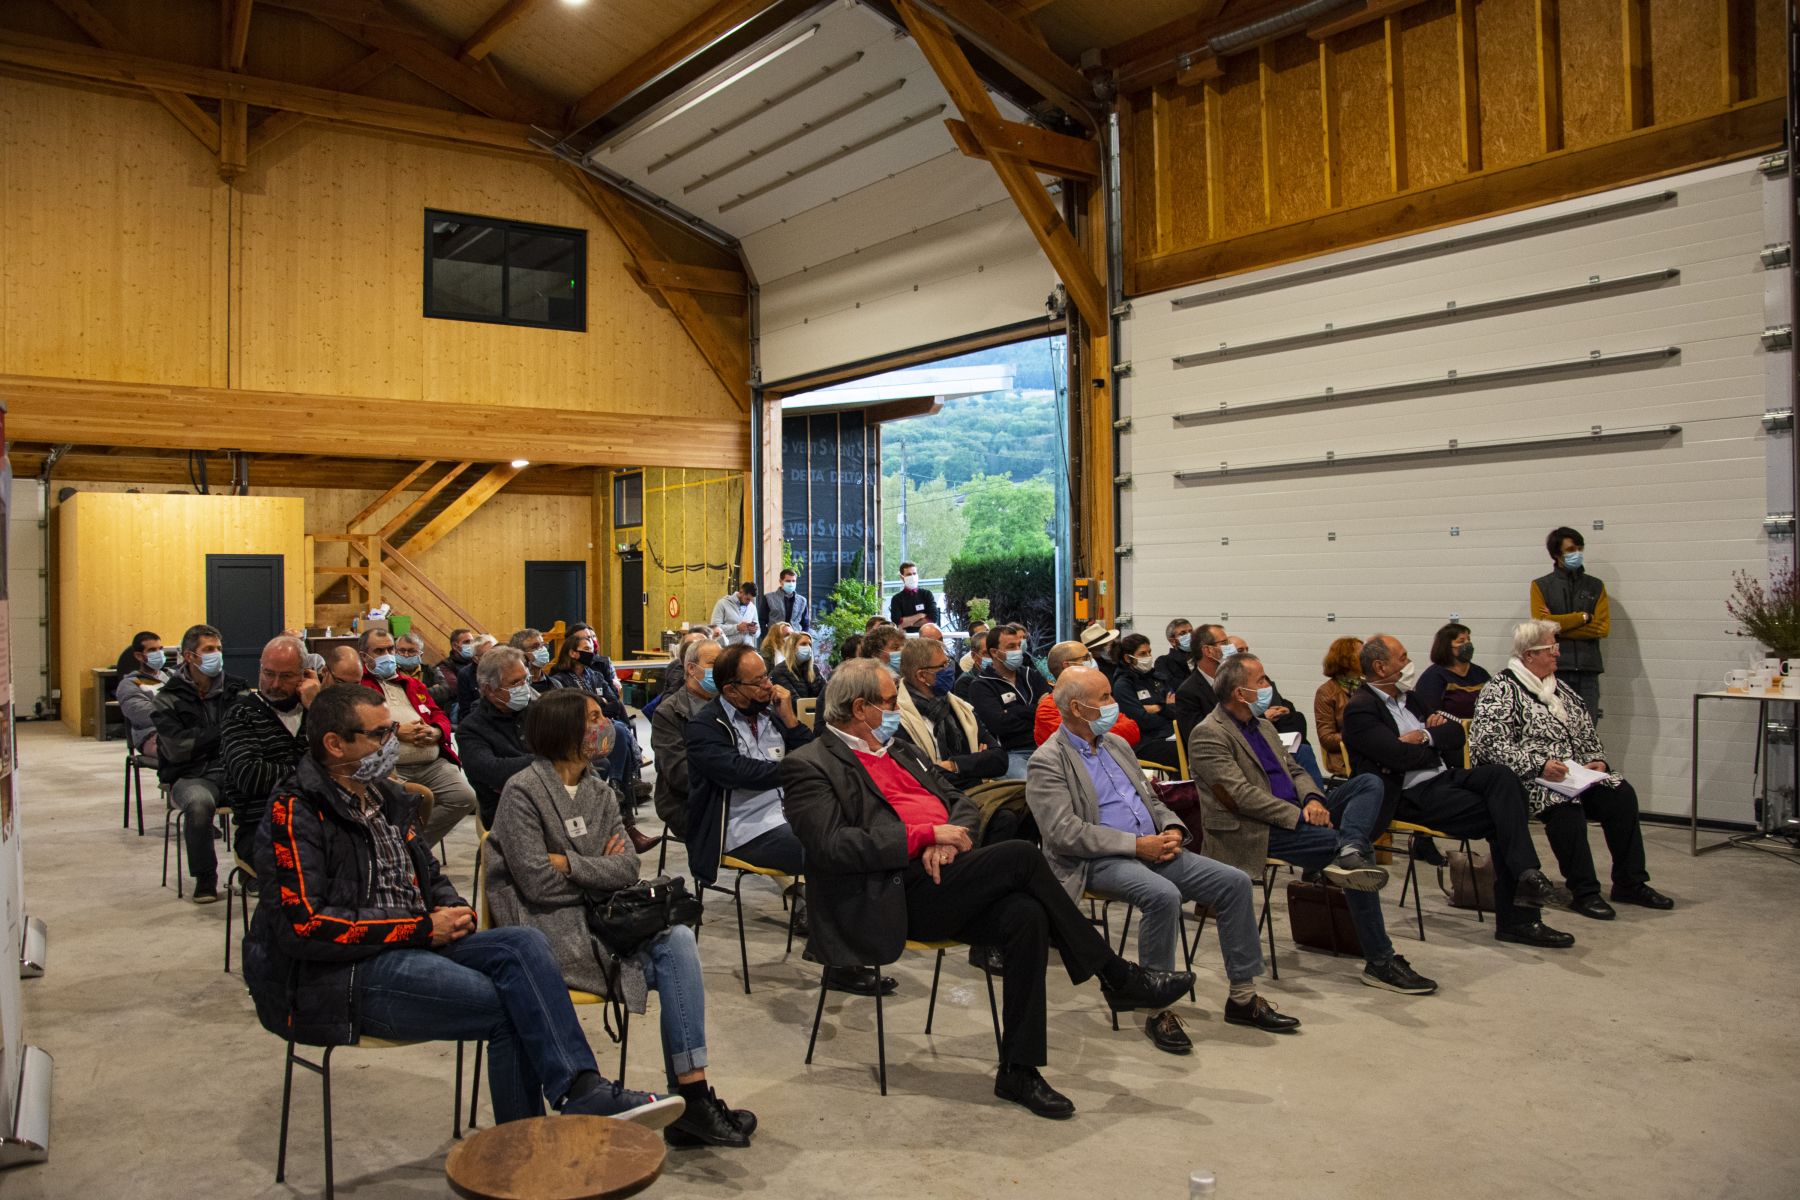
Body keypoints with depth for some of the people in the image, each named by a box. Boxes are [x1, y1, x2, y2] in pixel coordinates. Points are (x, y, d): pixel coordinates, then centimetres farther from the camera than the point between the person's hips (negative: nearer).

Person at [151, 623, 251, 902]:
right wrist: (222, 732, -6)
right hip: (191, 775, -2)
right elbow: (177, 749, -9)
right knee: (200, 802, -36)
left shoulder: (236, 689, 12)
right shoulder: (169, 699, 4)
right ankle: (205, 877, -11)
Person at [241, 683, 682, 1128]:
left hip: (412, 945, 8)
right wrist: (423, 928, -15)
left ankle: (582, 1091, -29)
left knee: (524, 944, -20)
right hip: (341, 976, -7)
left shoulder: (386, 797, 17)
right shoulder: (295, 811, -9)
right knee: (510, 1007, -23)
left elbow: (430, 876, 28)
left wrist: (453, 908, 2)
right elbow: (303, 926, -19)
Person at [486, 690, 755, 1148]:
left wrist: (570, 863, -12)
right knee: (673, 952, -19)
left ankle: (693, 1096, -20)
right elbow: (538, 882, -14)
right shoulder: (523, 792, -8)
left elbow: (628, 867, 1)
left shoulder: (601, 793, 12)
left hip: (597, 919, 6)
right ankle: (689, 1099, -11)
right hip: (550, 930, -6)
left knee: (679, 939, -20)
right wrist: (599, 870, -2)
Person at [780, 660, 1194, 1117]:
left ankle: (1018, 1069, -12)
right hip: (895, 897, -7)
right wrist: (927, 834, -16)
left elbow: (963, 805, 21)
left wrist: (948, 843, -4)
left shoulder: (901, 750, 24)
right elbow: (832, 845, -15)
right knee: (1021, 855, -23)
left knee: (1026, 916, -23)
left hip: (942, 876, 7)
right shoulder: (810, 765, -1)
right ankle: (1116, 977, -8)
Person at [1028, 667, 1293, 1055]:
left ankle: (1243, 997, 5)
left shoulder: (1117, 744, 17)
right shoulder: (1047, 762, -8)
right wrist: (1137, 845, -20)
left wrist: (1172, 828, 0)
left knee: (1234, 882, -6)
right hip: (1098, 861, -8)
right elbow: (1064, 833, -18)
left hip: (1152, 848, 8)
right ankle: (1159, 1010, -19)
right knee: (1164, 895, -35)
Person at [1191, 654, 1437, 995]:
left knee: (1370, 783, -7)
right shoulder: (1208, 735, -11)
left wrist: (1313, 799, -4)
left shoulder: (1262, 724, 19)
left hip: (1294, 812, 9)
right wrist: (1299, 816, -21)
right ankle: (1379, 962, -14)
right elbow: (1241, 795, -19)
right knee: (1361, 847, -20)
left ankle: (1349, 852, -35)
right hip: (1258, 831, -9)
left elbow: (1294, 768, 19)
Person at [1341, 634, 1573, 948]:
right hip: (1411, 796, -8)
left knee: (1501, 776, -22)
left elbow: (1457, 734, 16)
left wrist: (1426, 737, -6)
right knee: (1499, 816, -23)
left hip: (1444, 777, 8)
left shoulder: (1407, 697, 21)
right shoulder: (1360, 709, -8)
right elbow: (1400, 756, -19)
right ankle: (1517, 919, -20)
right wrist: (1439, 746, 1)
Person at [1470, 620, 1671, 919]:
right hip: (1530, 780, -8)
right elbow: (1490, 743, -19)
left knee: (1622, 795, -13)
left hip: (1576, 777, 8)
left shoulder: (1560, 689, 19)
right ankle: (1585, 892, -24)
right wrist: (1538, 766, -25)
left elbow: (1587, 732, 26)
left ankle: (1630, 883, -2)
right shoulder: (1501, 690, -7)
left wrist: (1596, 760, 5)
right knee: (1566, 806, -33)